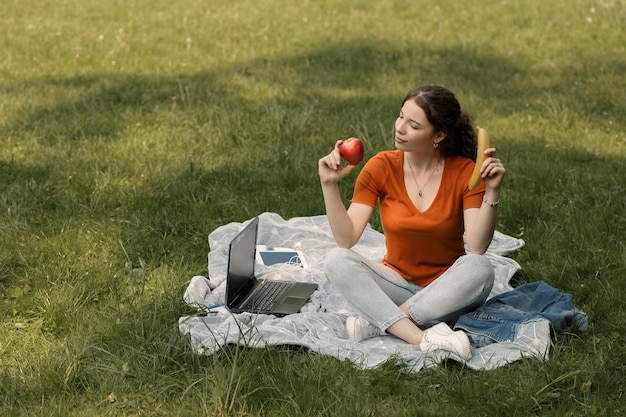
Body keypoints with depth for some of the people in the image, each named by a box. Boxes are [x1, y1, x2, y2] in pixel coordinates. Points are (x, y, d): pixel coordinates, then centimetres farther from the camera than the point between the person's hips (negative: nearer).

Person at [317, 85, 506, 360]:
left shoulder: (465, 172, -11)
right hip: (397, 282, 2)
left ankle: (376, 323, -26)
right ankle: (423, 340, -36)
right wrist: (330, 184, -23)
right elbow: (346, 239, -15)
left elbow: (477, 247, -22)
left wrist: (492, 191, -32)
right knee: (337, 261, -24)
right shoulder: (381, 167, -8)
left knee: (479, 268, -33)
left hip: (447, 290, -1)